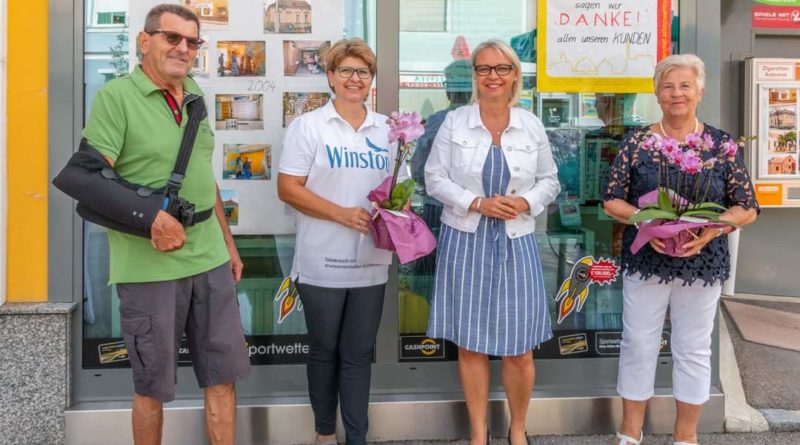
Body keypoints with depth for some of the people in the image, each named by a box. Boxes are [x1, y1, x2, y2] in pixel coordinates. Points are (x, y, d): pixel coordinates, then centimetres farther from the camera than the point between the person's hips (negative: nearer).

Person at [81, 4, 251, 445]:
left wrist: (228, 242, 19)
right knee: (153, 385, 10)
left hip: (210, 260, 6)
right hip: (149, 267, -6)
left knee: (222, 374, 13)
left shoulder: (194, 95, 12)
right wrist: (152, 217, -27)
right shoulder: (115, 95, -8)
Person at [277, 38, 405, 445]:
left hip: (371, 263, 3)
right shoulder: (308, 126, -3)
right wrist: (341, 214, -18)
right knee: (324, 351, 11)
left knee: (359, 354, 10)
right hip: (323, 263, -3)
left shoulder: (386, 129, 10)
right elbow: (288, 189, -9)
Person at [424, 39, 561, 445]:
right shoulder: (454, 122, -1)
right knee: (470, 343, 7)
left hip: (515, 243, 1)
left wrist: (526, 203, -11)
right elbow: (434, 178, -1)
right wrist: (477, 203, -14)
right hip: (465, 241, -1)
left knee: (520, 348, 2)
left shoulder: (532, 126, 4)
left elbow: (550, 180, 10)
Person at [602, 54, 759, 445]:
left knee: (694, 349, 10)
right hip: (645, 261, 0)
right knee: (638, 345, 7)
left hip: (702, 263, 0)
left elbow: (747, 208, 1)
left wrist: (713, 227, -18)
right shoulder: (636, 142, 0)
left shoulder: (722, 144, 0)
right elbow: (612, 201, 0)